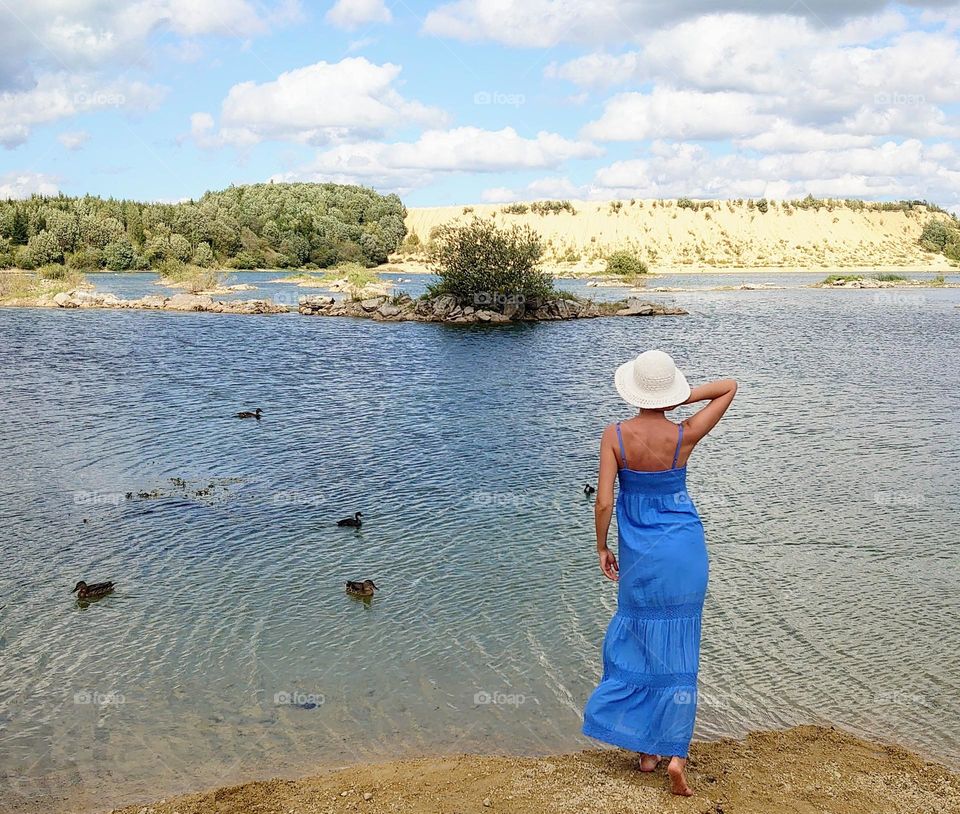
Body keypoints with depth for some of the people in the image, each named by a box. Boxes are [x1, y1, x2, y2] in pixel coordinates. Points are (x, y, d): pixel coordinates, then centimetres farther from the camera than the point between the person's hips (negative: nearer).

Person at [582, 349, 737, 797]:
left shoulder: (615, 435, -12)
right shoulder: (685, 436, -10)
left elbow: (603, 501, -13)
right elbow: (730, 387, 2)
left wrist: (602, 547, 2)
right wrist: (683, 399, -10)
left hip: (639, 554, 0)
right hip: (684, 550, 0)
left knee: (638, 643, 16)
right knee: (677, 650, 8)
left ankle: (645, 748, 22)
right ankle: (675, 755, 4)